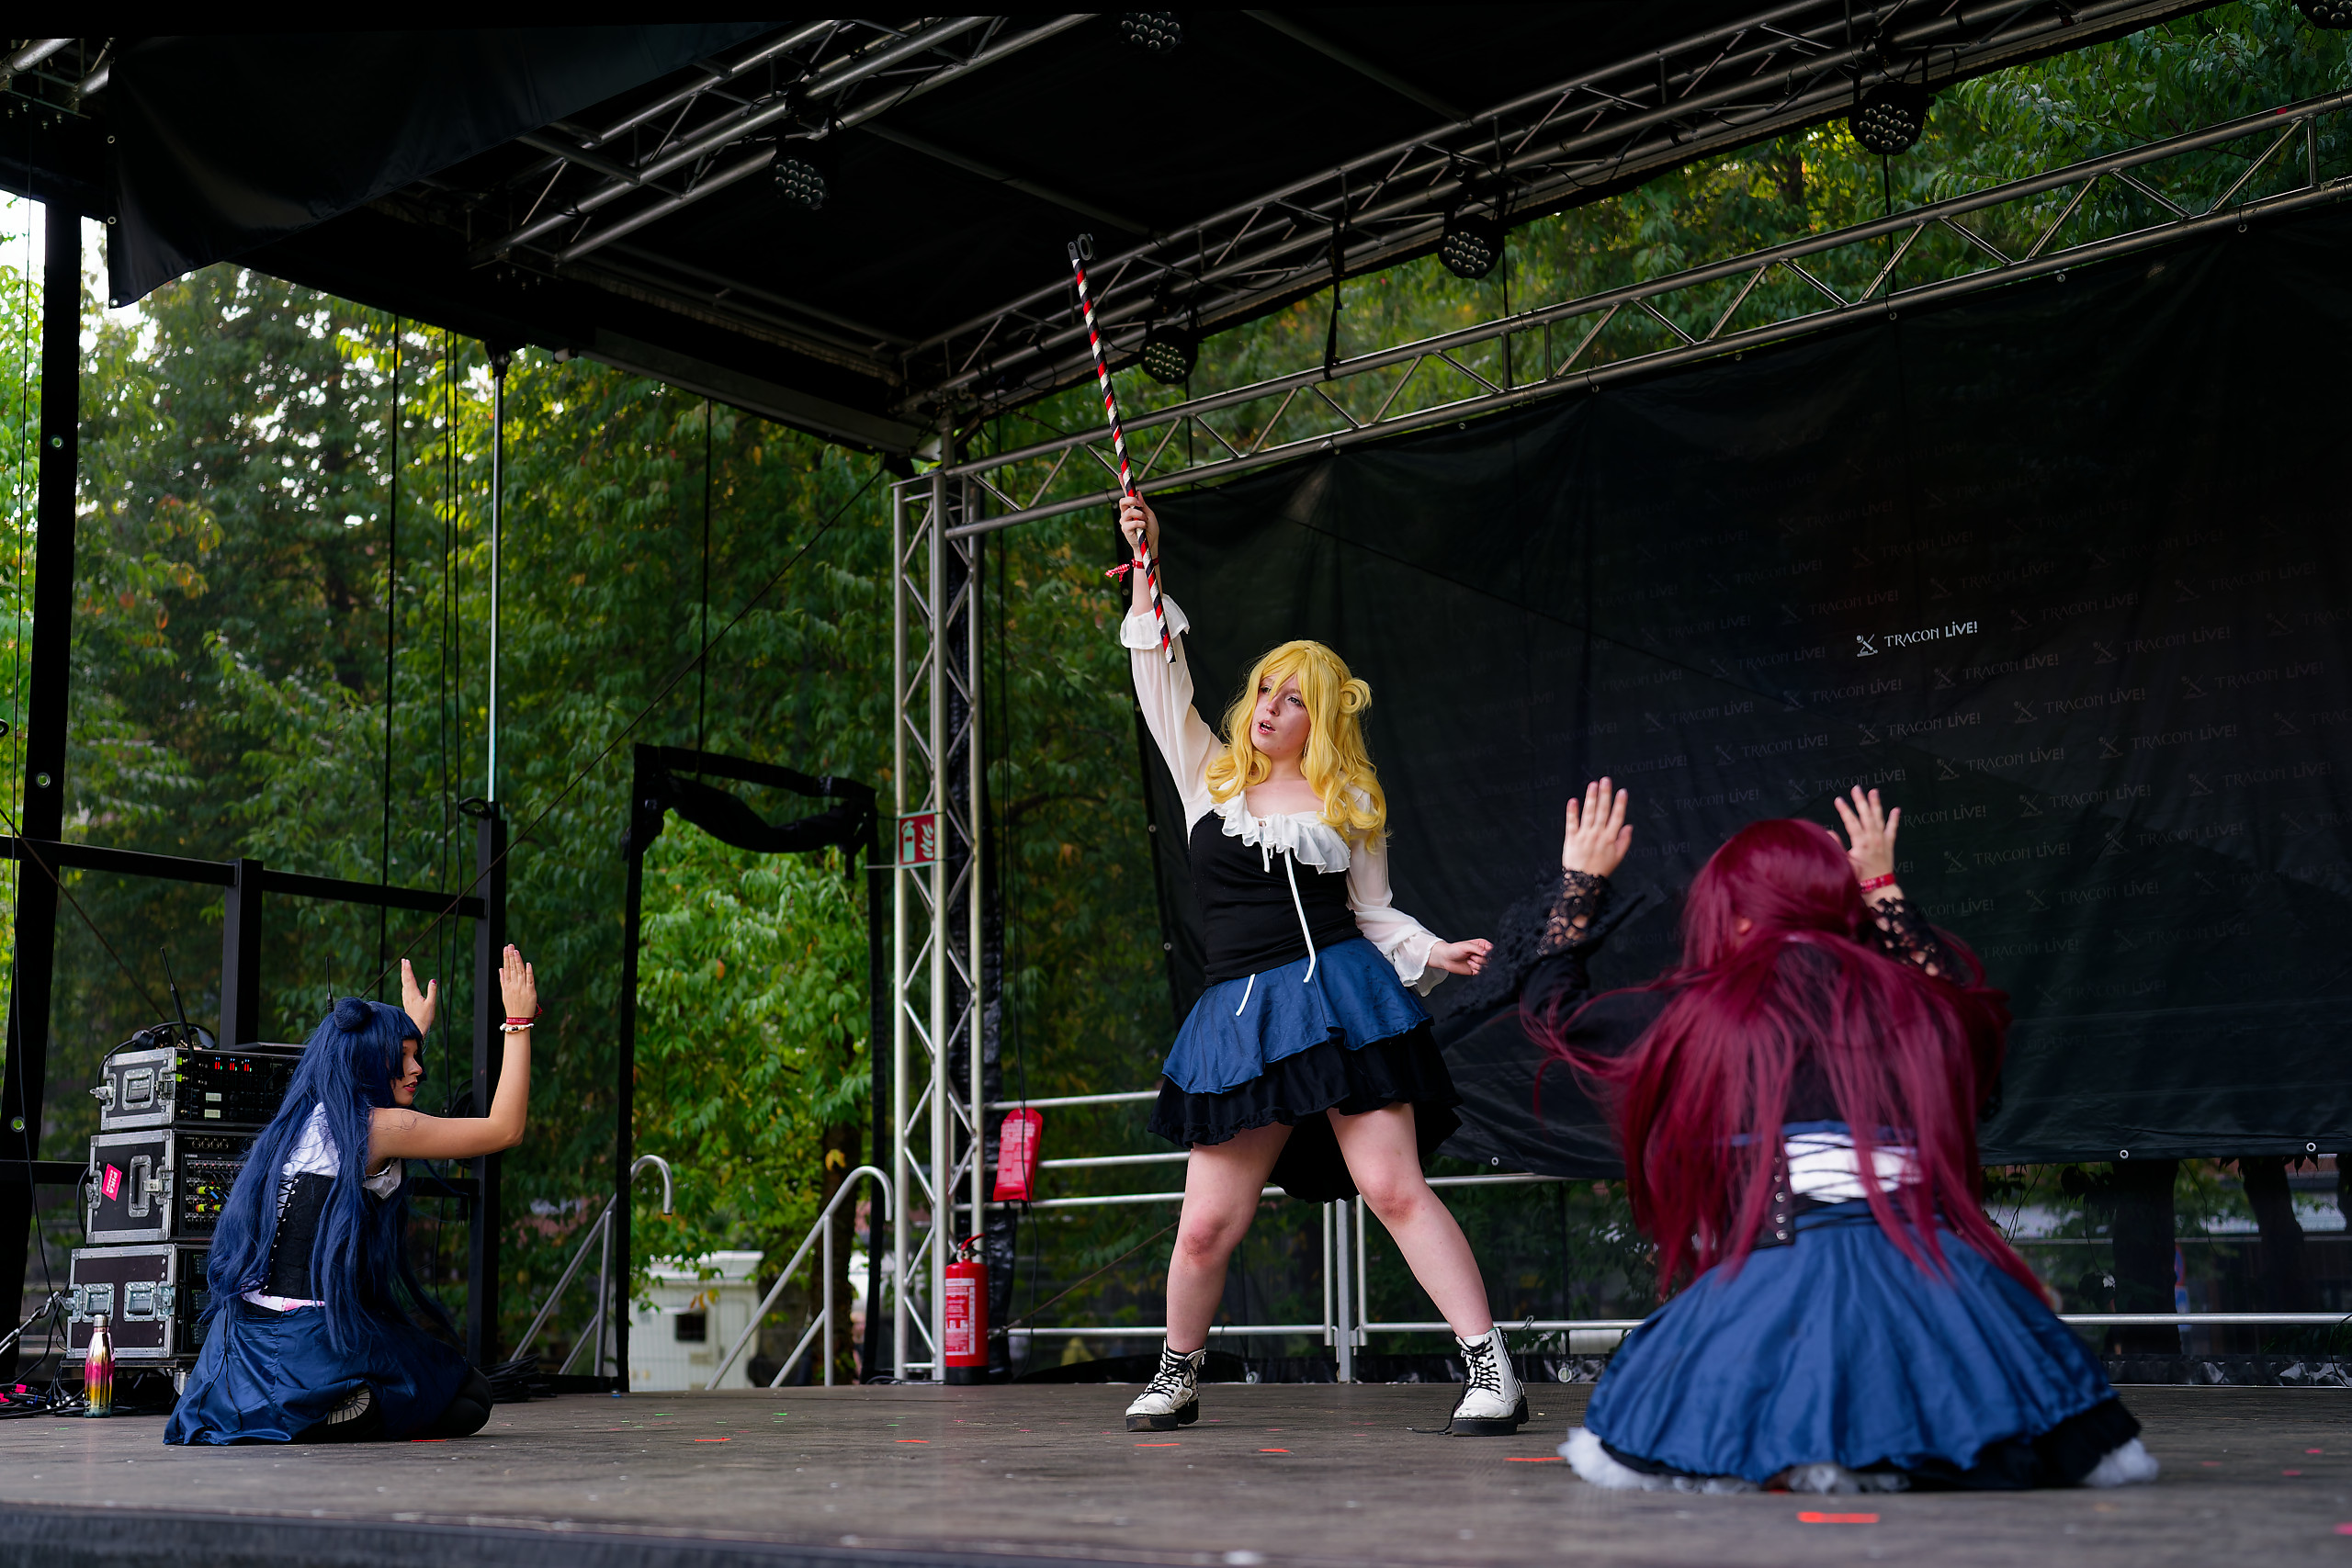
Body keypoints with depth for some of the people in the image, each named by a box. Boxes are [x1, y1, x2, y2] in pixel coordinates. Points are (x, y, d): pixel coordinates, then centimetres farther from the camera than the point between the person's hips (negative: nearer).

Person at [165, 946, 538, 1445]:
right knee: (473, 1398, 9)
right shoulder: (375, 1125, -12)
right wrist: (519, 1022, -4)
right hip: (311, 1342, -8)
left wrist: (416, 1026, 49)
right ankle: (317, 1419, -10)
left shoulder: (299, 1120, 12)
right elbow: (505, 1128, -10)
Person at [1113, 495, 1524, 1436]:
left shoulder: (1349, 807, 10)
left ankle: (1491, 1371, -8)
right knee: (1207, 1226, 1)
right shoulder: (1210, 779, 13)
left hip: (1341, 995, -2)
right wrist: (1146, 571, 9)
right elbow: (1161, 680, 12)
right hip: (1241, 1015, 2)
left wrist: (1434, 954, -4)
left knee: (1392, 1187, -10)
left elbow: (1375, 914, 14)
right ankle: (1176, 1377, 24)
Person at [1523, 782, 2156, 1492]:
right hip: (1936, 1273, 4)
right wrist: (1884, 889, 48)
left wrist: (1580, 881, 34)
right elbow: (1973, 996, 41)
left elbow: (1548, 1002, 21)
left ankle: (1794, 1451, -10)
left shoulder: (1704, 1009, 6)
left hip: (1786, 1277, -4)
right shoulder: (1916, 1003, 14)